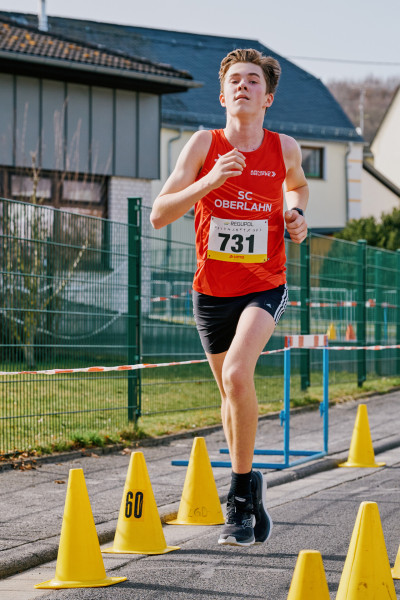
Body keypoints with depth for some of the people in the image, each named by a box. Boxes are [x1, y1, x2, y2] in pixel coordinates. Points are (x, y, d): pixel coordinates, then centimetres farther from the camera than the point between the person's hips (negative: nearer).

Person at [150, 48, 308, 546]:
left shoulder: (285, 148, -2)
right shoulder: (204, 144, -8)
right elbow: (159, 215, -15)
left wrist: (296, 214, 2)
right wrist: (210, 180, -28)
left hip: (265, 287, -1)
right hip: (212, 291, 1)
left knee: (237, 375, -26)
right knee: (231, 394, 13)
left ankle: (242, 486, -9)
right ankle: (247, 504, 34)